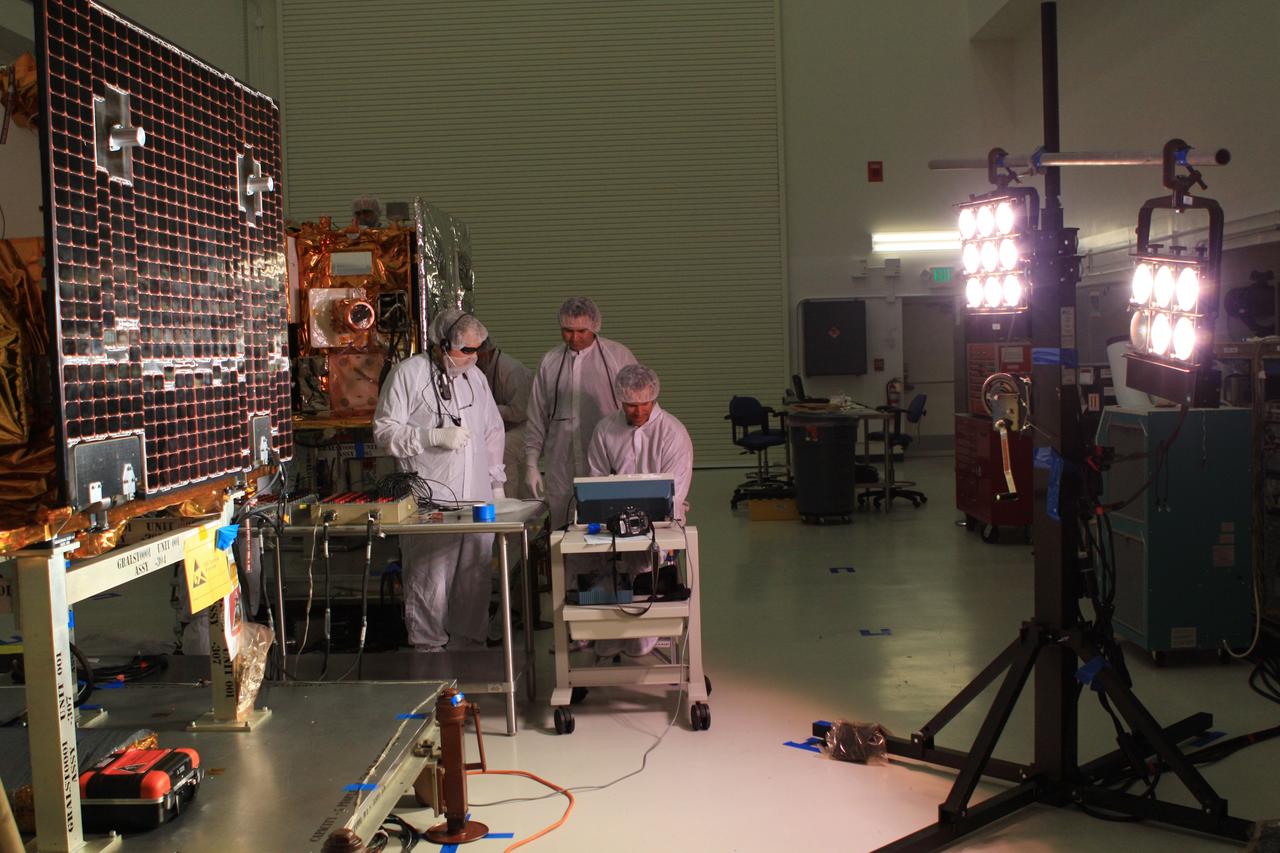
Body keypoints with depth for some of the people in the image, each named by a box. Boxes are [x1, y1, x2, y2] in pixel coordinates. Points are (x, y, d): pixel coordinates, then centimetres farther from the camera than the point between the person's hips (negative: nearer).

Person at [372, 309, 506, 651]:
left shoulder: (475, 376, 15)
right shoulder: (408, 373, -3)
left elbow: (493, 432, 23)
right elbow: (385, 430, -7)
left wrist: (496, 482, 18)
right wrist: (434, 436, -17)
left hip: (476, 496, 6)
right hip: (430, 500, -5)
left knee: (475, 575, 9)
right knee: (429, 578, -4)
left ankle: (470, 643, 22)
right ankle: (429, 648, 10)